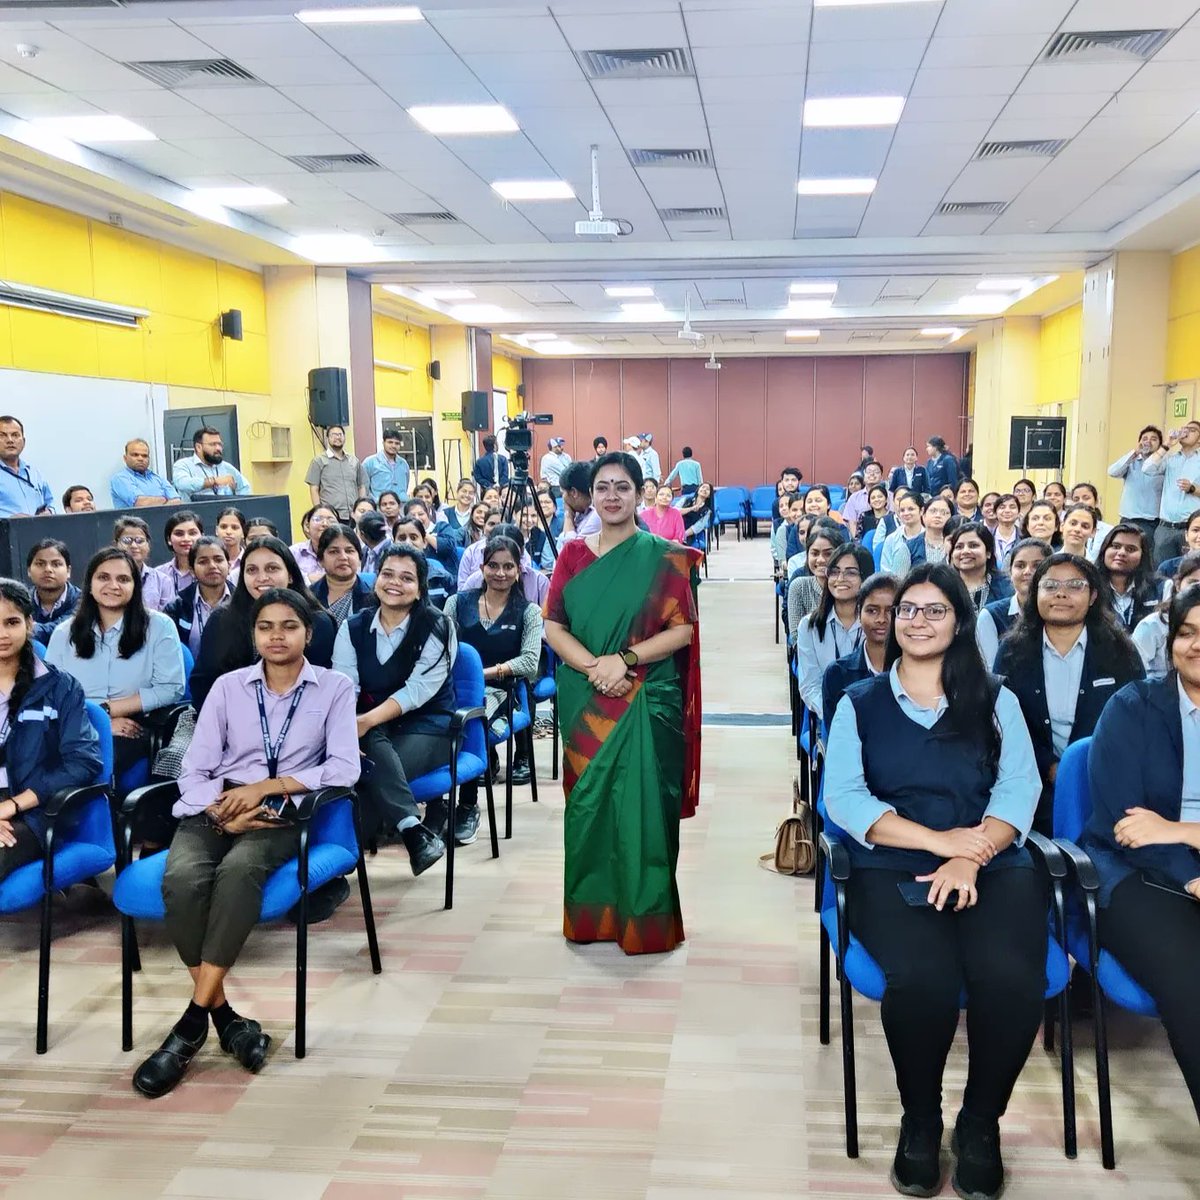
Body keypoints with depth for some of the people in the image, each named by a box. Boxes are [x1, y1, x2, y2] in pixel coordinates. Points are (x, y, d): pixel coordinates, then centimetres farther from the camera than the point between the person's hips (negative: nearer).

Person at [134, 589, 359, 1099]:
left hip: (282, 813, -2)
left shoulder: (335, 689, 6)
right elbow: (194, 771, 5)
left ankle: (193, 1021, -26)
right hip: (216, 810, 2)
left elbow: (344, 768, -6)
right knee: (182, 878, -31)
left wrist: (265, 786, -13)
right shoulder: (228, 686, 12)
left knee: (238, 869, -35)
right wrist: (223, 812, -15)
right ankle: (222, 1014, -17)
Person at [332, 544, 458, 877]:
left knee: (373, 768, -32)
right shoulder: (353, 628, 5)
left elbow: (419, 689, -18)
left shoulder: (437, 627, -6)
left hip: (428, 727, -3)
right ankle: (413, 830, -38)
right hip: (373, 729, 3)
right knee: (373, 745, -34)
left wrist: (369, 720, -34)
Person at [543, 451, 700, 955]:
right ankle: (590, 913, 22)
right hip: (585, 702, 3)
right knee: (588, 805, 8)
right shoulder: (573, 554, 6)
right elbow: (553, 626, 1)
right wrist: (592, 666, -15)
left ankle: (646, 919, 13)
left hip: (647, 703, -2)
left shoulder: (665, 558, -1)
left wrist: (625, 659, -17)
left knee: (641, 807, 0)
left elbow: (683, 631, -6)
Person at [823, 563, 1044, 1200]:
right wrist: (939, 839, -13)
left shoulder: (995, 700, 15)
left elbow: (1019, 788, 2)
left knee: (1012, 978, -29)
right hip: (892, 871, -1)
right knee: (923, 977, -31)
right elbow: (843, 797, -1)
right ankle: (919, 1120, -2)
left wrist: (970, 859, -16)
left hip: (993, 867, 1)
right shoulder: (860, 704, 12)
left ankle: (981, 1122, -2)